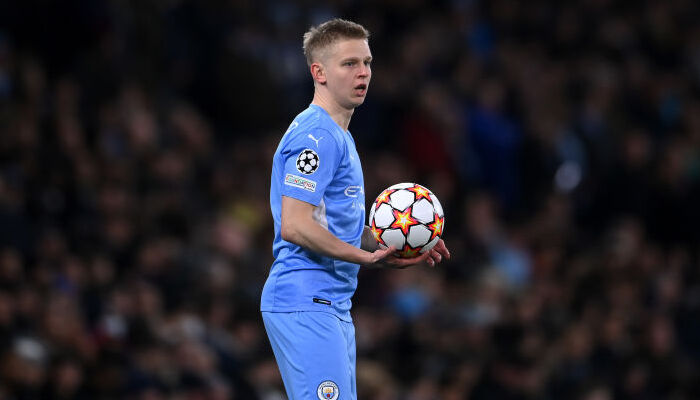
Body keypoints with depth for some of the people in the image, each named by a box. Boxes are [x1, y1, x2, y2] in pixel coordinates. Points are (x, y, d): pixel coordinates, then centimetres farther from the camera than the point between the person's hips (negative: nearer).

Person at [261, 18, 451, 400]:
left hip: (334, 307, 11)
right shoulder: (316, 136, -13)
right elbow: (294, 226, -21)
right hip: (307, 305, -11)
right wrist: (369, 257, -21)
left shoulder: (339, 136, 21)